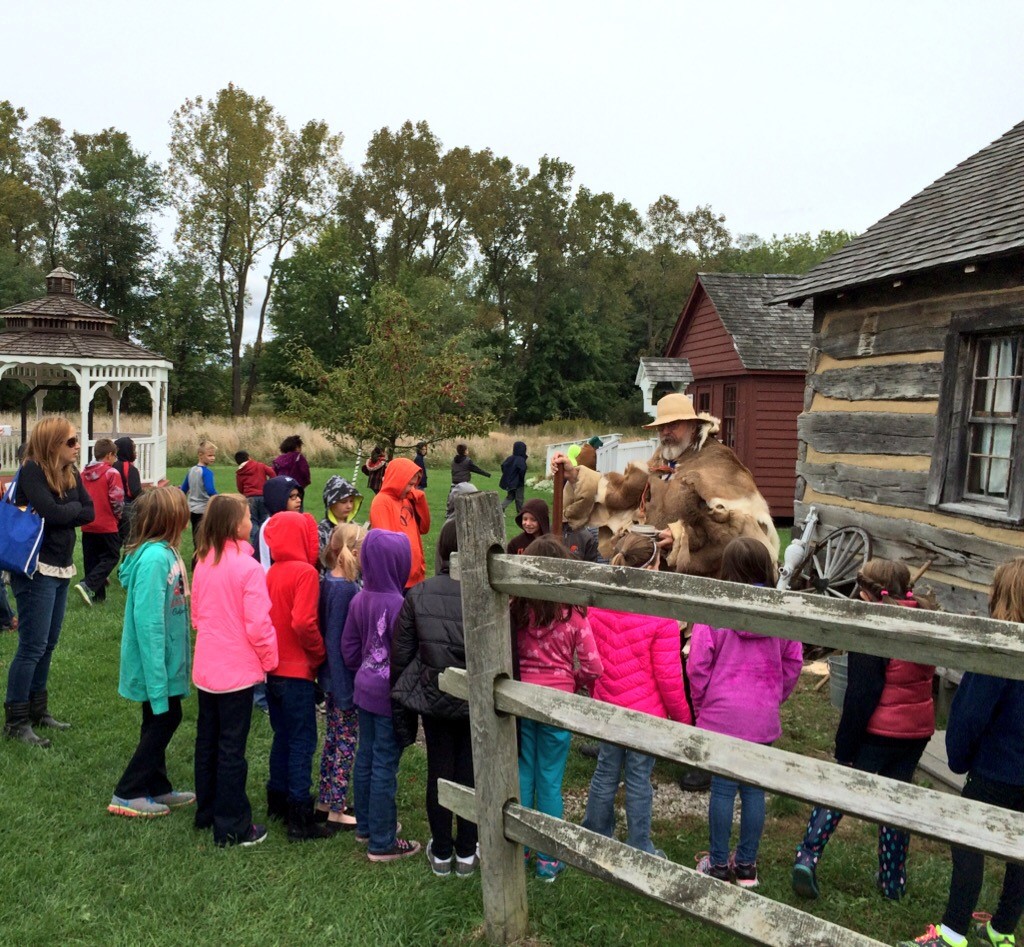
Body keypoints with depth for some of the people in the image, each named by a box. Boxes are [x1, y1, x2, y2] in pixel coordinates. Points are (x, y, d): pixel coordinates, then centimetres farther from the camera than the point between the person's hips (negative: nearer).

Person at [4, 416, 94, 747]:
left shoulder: (70, 473, 9)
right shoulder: (31, 471, -14)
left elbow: (89, 512, 3)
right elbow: (51, 512, -25)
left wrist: (62, 513, -13)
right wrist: (74, 508, -6)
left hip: (62, 569, 8)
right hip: (37, 570, -8)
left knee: (48, 645, 14)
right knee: (32, 646, -4)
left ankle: (37, 710, 25)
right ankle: (16, 720, 6)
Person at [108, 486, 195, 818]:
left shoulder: (164, 552, 2)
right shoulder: (155, 558, -25)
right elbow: (148, 621, -26)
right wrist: (157, 679, -24)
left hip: (167, 657, 9)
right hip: (156, 661, -9)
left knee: (164, 719, 17)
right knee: (161, 721, 4)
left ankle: (157, 789, 31)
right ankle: (127, 795, 16)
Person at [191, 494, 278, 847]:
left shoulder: (203, 563, 1)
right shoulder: (248, 568, -19)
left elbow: (196, 615, 10)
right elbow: (258, 625, -19)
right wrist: (269, 659, -4)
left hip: (206, 669, 7)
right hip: (237, 670, -7)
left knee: (207, 740, 18)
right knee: (232, 748, 2)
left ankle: (206, 811, 32)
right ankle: (232, 826, 11)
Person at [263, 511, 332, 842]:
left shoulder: (272, 572, 6)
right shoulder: (305, 572, -16)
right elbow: (303, 623, -25)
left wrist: (271, 654, 11)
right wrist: (319, 654, -11)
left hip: (273, 669, 7)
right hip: (297, 671, -7)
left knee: (283, 735, 20)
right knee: (302, 742, 0)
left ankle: (277, 800, 31)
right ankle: (300, 818, 4)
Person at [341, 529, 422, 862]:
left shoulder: (359, 600, -2)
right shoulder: (398, 605, -23)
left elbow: (349, 649, 6)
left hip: (365, 689, 7)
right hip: (390, 695, -7)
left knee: (365, 758, 19)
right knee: (385, 767, 3)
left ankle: (366, 826, 35)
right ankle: (382, 843, 14)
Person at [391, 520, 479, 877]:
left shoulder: (418, 595, -11)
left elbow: (400, 653, -4)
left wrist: (400, 697, 8)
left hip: (433, 699, 1)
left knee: (438, 771, 15)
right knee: (469, 774, 13)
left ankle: (441, 853, 28)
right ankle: (466, 853, 26)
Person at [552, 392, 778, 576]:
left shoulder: (716, 461, -9)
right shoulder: (663, 459, 16)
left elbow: (735, 522, -16)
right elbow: (621, 491, 15)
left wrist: (682, 534, -19)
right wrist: (573, 473, 7)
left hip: (699, 574, -6)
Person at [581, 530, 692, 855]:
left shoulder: (596, 608, -4)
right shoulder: (662, 619, -20)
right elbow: (668, 676, -15)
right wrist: (683, 717, -2)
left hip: (606, 708, 5)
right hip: (647, 712, -5)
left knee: (606, 772, 18)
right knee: (638, 780, 8)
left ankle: (595, 838, 31)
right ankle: (639, 851, 22)